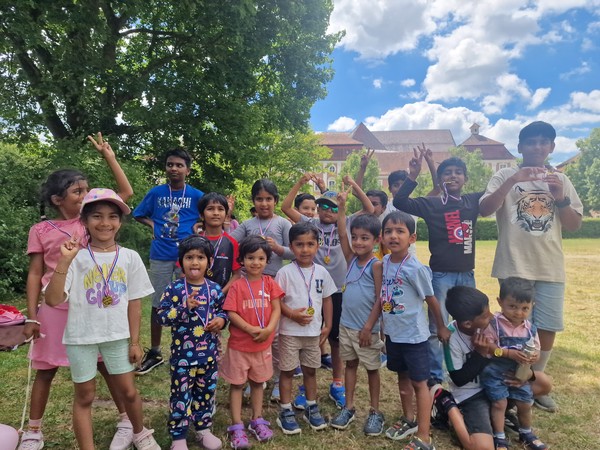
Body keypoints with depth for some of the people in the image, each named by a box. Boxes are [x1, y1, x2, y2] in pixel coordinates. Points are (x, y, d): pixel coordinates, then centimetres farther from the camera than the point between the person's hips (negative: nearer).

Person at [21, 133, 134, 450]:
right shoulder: (40, 231, -2)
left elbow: (126, 192, 0)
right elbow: (35, 275, 0)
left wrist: (108, 155, 0)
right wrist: (32, 317, -2)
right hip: (55, 309, 0)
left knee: (107, 365, 10)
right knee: (45, 371, 15)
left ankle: (126, 421, 23)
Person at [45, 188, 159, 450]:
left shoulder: (130, 258, -4)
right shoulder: (76, 258, -10)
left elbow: (134, 303, 0)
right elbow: (52, 299, -19)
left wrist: (134, 342, 1)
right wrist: (64, 261, -26)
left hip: (117, 335, 2)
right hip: (81, 337, -1)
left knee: (127, 391, 14)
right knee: (85, 396, 13)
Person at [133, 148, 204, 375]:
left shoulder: (197, 195, -1)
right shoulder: (156, 192, 4)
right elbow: (138, 214, 16)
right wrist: (152, 225, 0)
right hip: (160, 256, 2)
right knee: (158, 304, 10)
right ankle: (154, 353, 25)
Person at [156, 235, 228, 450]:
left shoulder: (214, 289, -1)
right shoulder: (174, 288, -12)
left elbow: (222, 311, 12)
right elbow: (161, 316, -15)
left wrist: (221, 320, -10)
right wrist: (185, 307, -27)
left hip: (209, 353, 4)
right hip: (182, 354, -3)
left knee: (206, 392, 17)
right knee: (181, 395, 8)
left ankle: (203, 428, 38)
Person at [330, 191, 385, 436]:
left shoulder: (376, 265, -14)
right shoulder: (351, 259, 1)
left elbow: (380, 299, -15)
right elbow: (341, 234, -6)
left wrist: (368, 327, -17)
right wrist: (342, 207, -11)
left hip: (367, 327, -5)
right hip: (346, 324, 5)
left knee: (372, 368, 11)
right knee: (350, 364, 17)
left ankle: (375, 412, 26)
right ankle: (349, 407, 31)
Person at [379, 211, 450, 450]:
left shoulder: (415, 268, -21)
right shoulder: (384, 262, -4)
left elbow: (430, 299, -9)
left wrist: (441, 327, 3)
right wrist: (385, 327, 12)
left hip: (414, 334, -6)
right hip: (392, 333, 6)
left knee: (419, 383, 5)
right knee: (402, 376, 22)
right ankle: (409, 419, 42)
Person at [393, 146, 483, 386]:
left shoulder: (474, 201, 5)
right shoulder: (431, 204, -7)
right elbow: (399, 202, -17)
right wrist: (413, 175, -26)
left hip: (467, 274, 5)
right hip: (441, 274, -4)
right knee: (437, 327, 2)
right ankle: (434, 377, 16)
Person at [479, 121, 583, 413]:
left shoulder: (561, 180, 10)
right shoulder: (505, 176, -1)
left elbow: (575, 225, 8)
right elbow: (484, 209, -15)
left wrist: (560, 198, -9)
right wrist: (512, 181, -24)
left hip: (551, 268, 4)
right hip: (515, 267, -4)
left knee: (548, 328, 9)